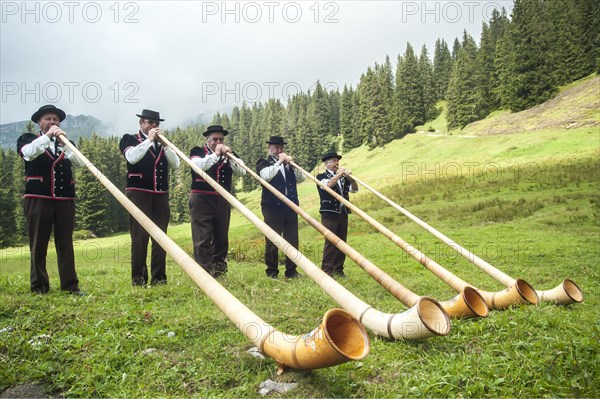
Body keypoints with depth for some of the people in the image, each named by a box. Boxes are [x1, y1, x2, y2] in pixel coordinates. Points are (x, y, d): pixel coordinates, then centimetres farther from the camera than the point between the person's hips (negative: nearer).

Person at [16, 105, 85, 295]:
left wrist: (63, 143, -11)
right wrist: (47, 136, -15)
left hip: (65, 200, 2)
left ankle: (70, 285, 4)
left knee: (65, 243, 2)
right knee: (38, 245, 2)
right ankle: (38, 286, 10)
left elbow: (79, 162, 0)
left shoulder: (66, 142, 19)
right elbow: (28, 153, -13)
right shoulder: (27, 139, 11)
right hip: (38, 199, -2)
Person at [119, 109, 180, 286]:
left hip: (161, 196, 5)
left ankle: (159, 277, 9)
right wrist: (149, 140, -11)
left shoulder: (162, 142, 19)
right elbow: (132, 157, -16)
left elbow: (175, 164, 5)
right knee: (140, 237, -5)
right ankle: (138, 277, 4)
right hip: (139, 195, -4)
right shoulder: (129, 139, 6)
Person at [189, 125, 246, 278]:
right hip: (202, 200, -4)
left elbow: (242, 172, 0)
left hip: (222, 201, 4)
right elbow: (199, 166, -16)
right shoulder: (197, 151, 5)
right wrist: (215, 154, -17)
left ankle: (219, 272, 18)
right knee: (202, 240, -7)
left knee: (221, 239, 8)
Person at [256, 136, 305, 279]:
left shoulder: (289, 163, 20)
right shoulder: (264, 163, 7)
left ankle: (291, 271, 13)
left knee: (292, 240, 4)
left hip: (291, 207, 5)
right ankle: (272, 272, 7)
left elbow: (301, 178, 8)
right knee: (272, 241, -1)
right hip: (273, 207, -4)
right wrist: (279, 162, -11)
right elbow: (266, 176, -15)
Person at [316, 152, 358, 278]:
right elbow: (328, 185, -18)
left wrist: (350, 178, -4)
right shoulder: (321, 176, 3)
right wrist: (339, 174, -10)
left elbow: (355, 189, 12)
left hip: (343, 213, 6)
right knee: (330, 242, -10)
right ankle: (327, 270, -6)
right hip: (329, 213, -6)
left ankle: (338, 269, 12)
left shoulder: (343, 178, 19)